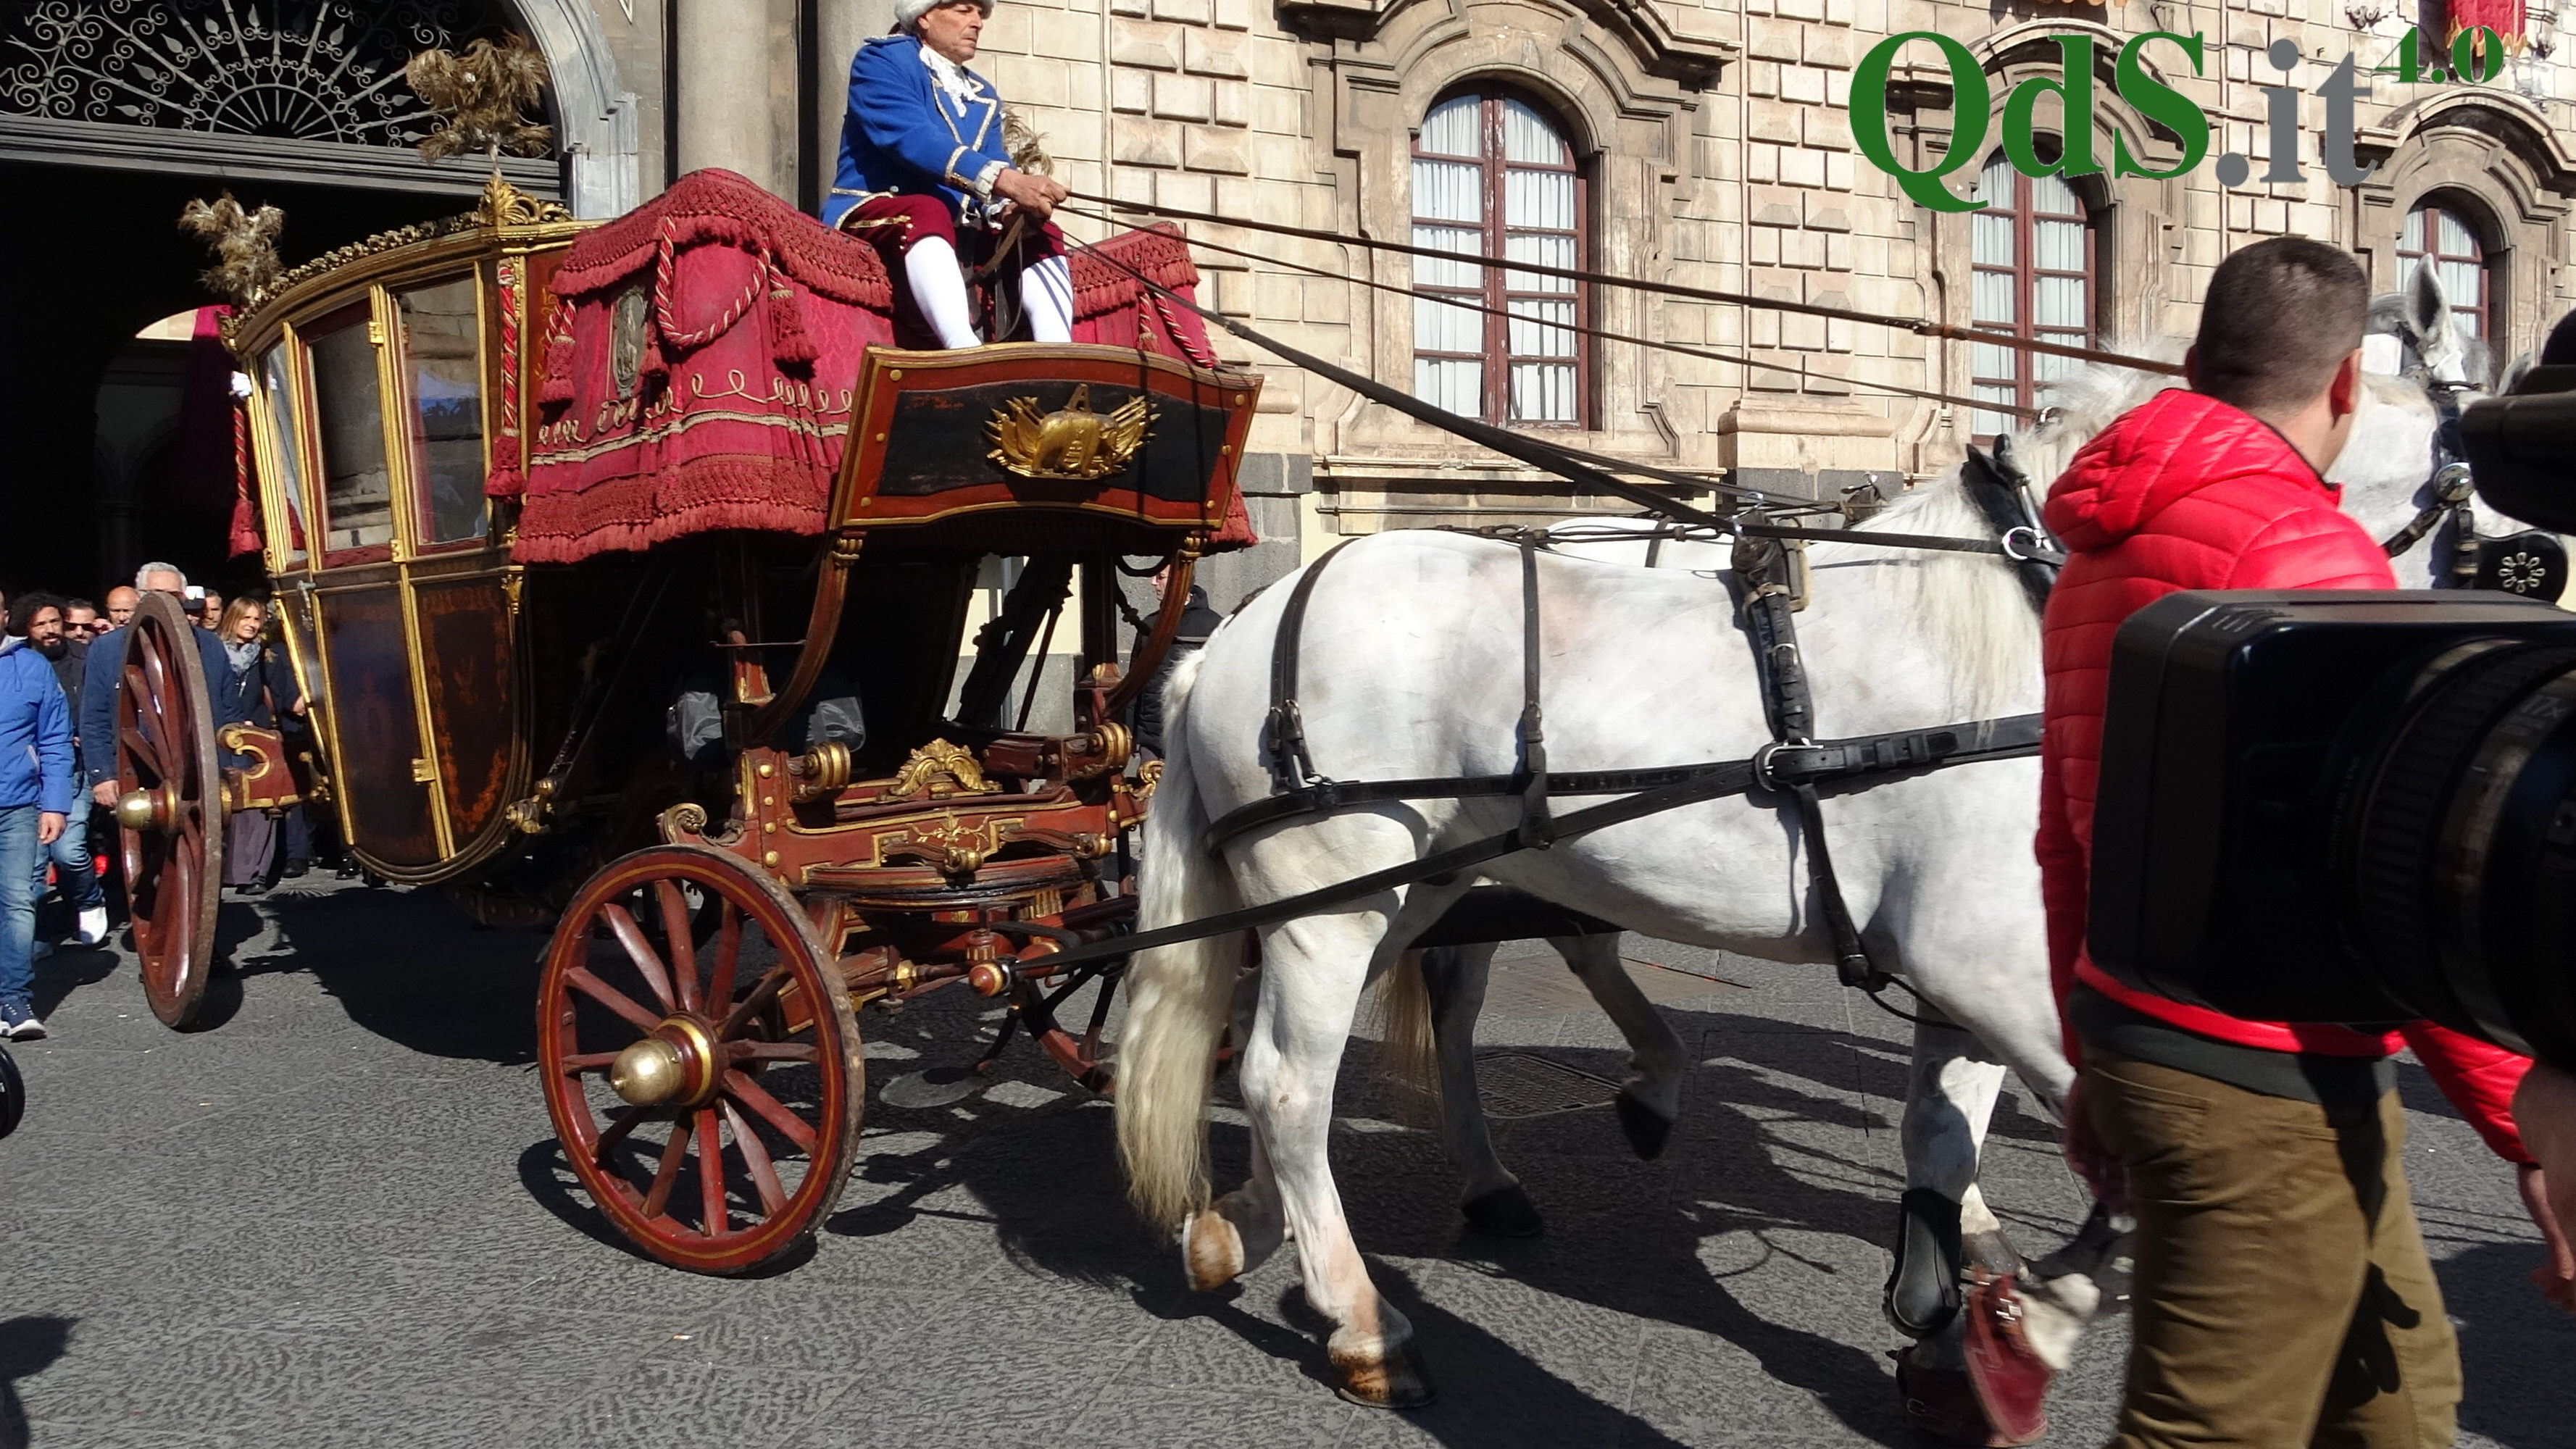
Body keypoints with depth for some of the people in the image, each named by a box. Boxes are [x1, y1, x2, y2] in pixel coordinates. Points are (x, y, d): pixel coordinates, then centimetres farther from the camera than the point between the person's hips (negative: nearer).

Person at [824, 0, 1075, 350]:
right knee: (929, 212, -37)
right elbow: (910, 138, -21)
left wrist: (1011, 209, -21)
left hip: (956, 228, 7)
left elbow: (993, 165, 7)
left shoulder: (984, 96, 20)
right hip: (873, 213, -7)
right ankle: (970, 360, -61)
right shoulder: (882, 60, -3)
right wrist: (1006, 179, -35)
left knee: (1043, 235, -13)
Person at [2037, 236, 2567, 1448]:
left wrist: (2096, 1057, 23)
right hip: (2265, 1088, -9)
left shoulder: (2104, 554, 11)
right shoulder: (2307, 550, -16)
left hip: (2140, 1036, 9)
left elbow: (2064, 839, 15)